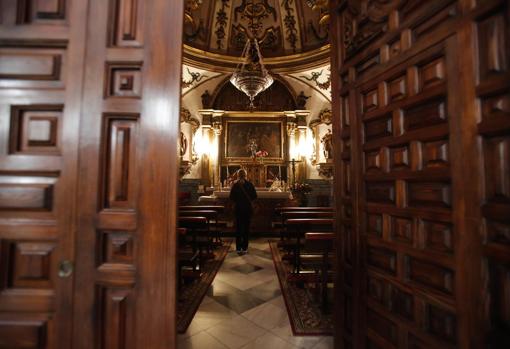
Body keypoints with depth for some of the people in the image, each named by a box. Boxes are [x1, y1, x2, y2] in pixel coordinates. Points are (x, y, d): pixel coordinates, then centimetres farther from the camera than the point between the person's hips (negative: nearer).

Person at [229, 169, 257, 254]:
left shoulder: (235, 185, -5)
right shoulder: (249, 184, -7)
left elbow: (231, 197, -4)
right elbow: (254, 196, -5)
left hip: (238, 208, 1)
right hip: (247, 208, -1)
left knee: (238, 228, 10)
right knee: (246, 228, 8)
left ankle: (238, 248, 13)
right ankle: (244, 248, 12)